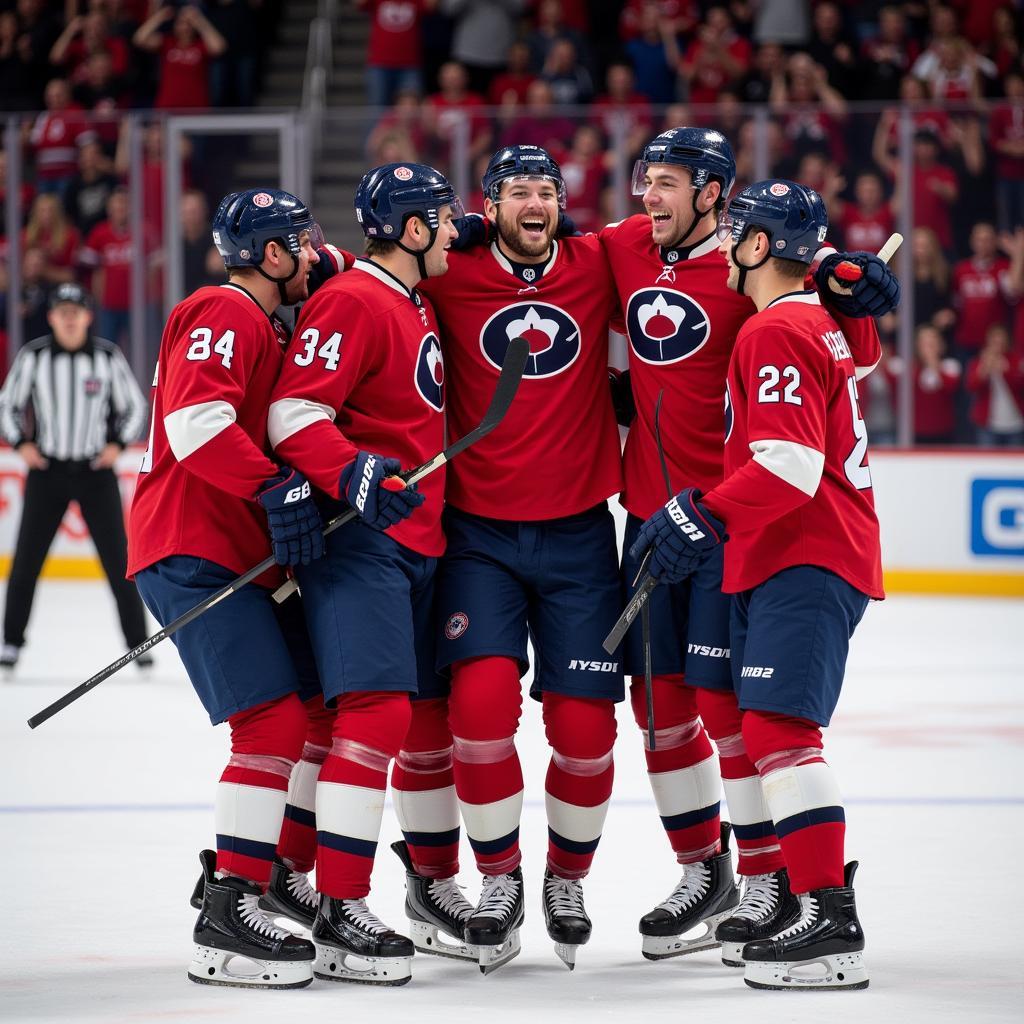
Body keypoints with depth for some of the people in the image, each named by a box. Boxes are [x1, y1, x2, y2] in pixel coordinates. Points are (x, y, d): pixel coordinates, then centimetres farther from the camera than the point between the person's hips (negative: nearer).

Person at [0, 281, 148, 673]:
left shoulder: (108, 357, -3)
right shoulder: (33, 356, -3)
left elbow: (135, 407, 7)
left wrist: (117, 444, -6)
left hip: (96, 469, 0)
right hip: (47, 469, 1)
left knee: (118, 560, -3)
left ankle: (138, 642, 5)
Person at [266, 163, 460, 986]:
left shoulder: (420, 307, 18)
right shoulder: (352, 303, -11)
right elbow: (294, 410, -19)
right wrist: (350, 472, -32)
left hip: (419, 540, 10)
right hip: (358, 539, -10)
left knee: (436, 714, 13)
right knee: (376, 711, -18)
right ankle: (339, 916, -19)